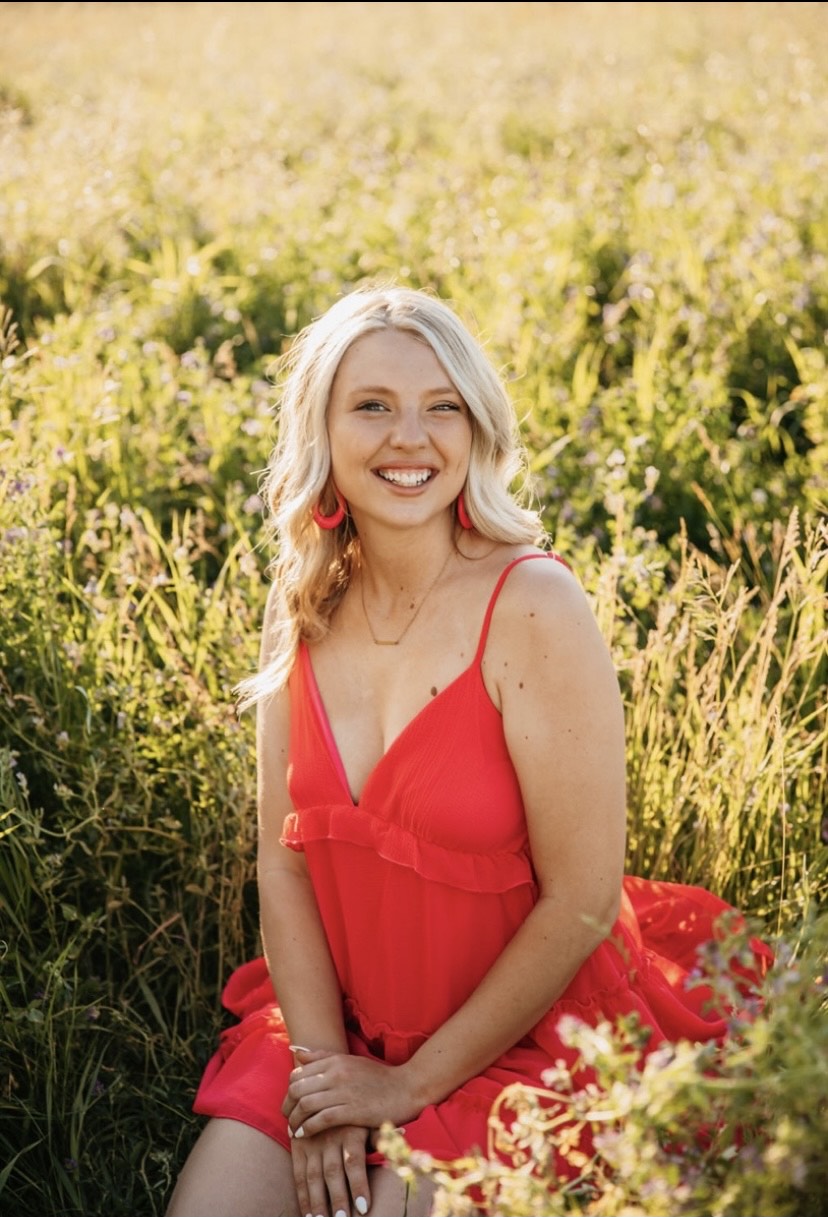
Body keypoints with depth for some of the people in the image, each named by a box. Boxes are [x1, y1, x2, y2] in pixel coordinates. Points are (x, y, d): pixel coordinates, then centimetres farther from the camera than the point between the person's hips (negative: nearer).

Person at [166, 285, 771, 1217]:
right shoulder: (303, 609, -3)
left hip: (525, 1032, -4)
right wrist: (324, 1068, -12)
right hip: (340, 1023, 4)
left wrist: (410, 1086, -13)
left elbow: (582, 903, -18)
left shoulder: (533, 607, -20)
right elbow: (282, 860, 0)